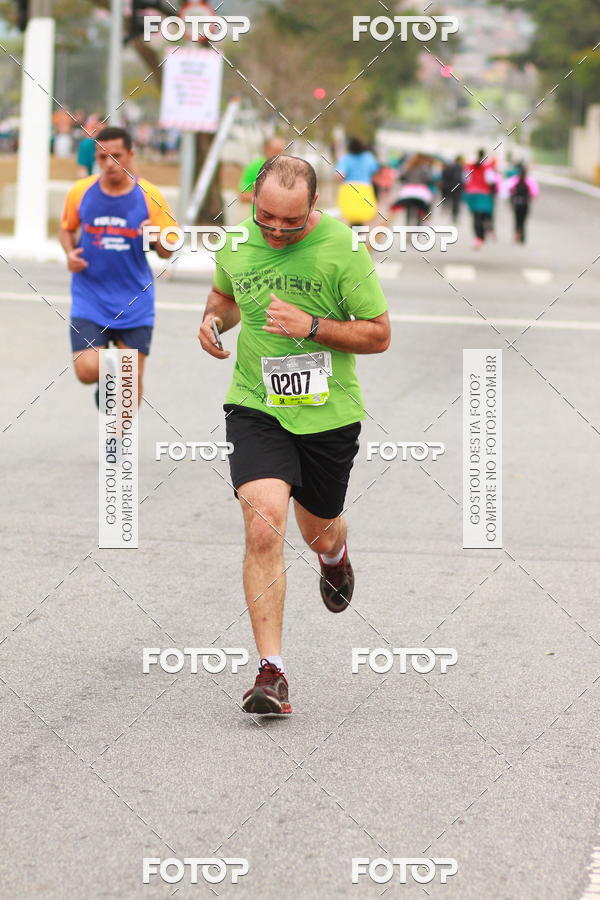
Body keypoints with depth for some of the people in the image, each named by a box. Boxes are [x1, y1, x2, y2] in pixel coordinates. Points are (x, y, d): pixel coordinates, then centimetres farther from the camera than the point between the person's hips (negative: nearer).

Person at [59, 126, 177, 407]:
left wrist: (157, 239, -24)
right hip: (90, 299, 0)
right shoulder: (80, 192, -3)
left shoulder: (149, 196, -6)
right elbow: (66, 228, 16)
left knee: (132, 378, 2)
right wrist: (70, 252, -4)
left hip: (134, 302, 0)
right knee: (87, 371, -13)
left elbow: (168, 252, -1)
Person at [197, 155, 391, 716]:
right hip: (256, 408, 1)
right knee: (263, 527, -21)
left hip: (328, 413, -1)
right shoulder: (235, 245, -1)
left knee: (318, 533, 19)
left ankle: (335, 555, 61)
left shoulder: (342, 248, -12)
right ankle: (271, 672, -20)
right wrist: (213, 318, 0)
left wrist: (312, 326, -21)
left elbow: (379, 335, -8)